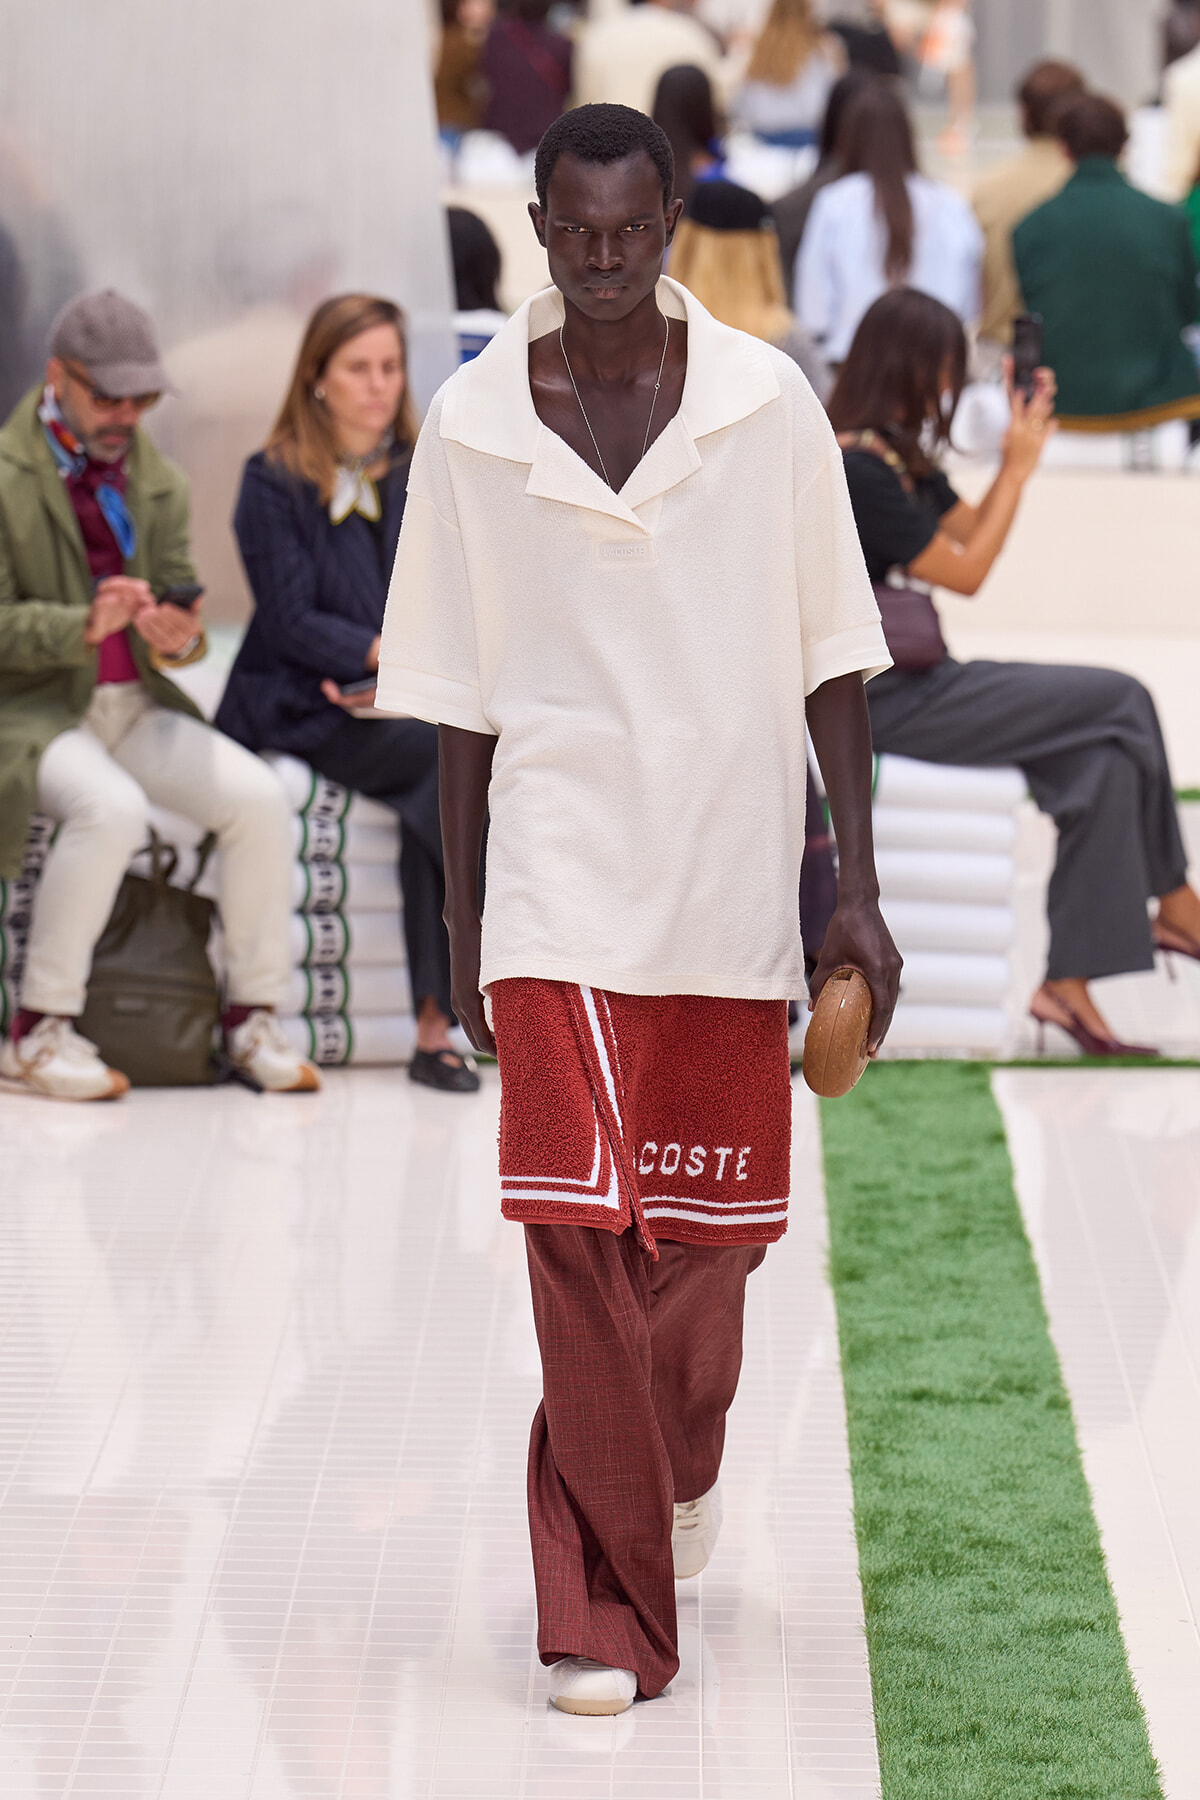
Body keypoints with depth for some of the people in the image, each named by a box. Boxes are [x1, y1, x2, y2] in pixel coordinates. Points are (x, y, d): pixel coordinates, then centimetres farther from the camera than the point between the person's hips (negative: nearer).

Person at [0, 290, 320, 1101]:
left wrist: (178, 636, -13)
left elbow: (182, 603, 13)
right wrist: (85, 626, -27)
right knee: (111, 808, -35)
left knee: (259, 797, -17)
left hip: (135, 705, 6)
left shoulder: (159, 482, 13)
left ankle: (255, 1016, -3)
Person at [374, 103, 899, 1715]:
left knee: (711, 1231, 12)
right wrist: (461, 928, 6)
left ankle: (678, 1464, 43)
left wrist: (858, 887, 0)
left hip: (731, 884, 1)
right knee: (581, 1238, -9)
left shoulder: (768, 404, -1)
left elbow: (829, 659, 3)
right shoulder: (473, 426, -1)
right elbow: (460, 699, 5)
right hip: (560, 889, -1)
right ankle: (606, 1612, -1)